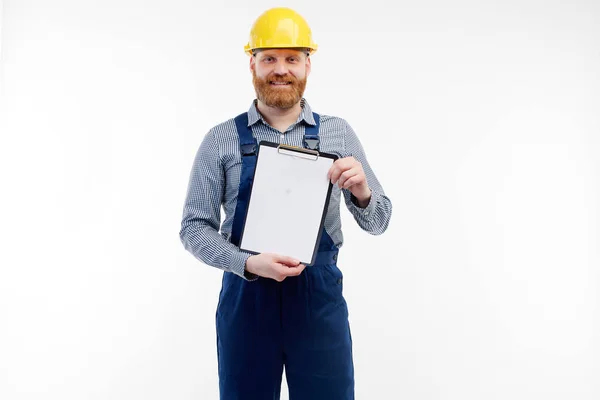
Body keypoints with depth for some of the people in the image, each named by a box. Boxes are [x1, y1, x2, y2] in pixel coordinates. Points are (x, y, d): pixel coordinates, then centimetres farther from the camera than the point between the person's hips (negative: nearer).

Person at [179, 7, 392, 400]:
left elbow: (378, 221, 5)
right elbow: (194, 228, -1)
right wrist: (249, 264, -18)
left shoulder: (339, 133, 3)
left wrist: (362, 192, -17)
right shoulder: (221, 140, 0)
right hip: (246, 296, 0)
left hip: (321, 296, 1)